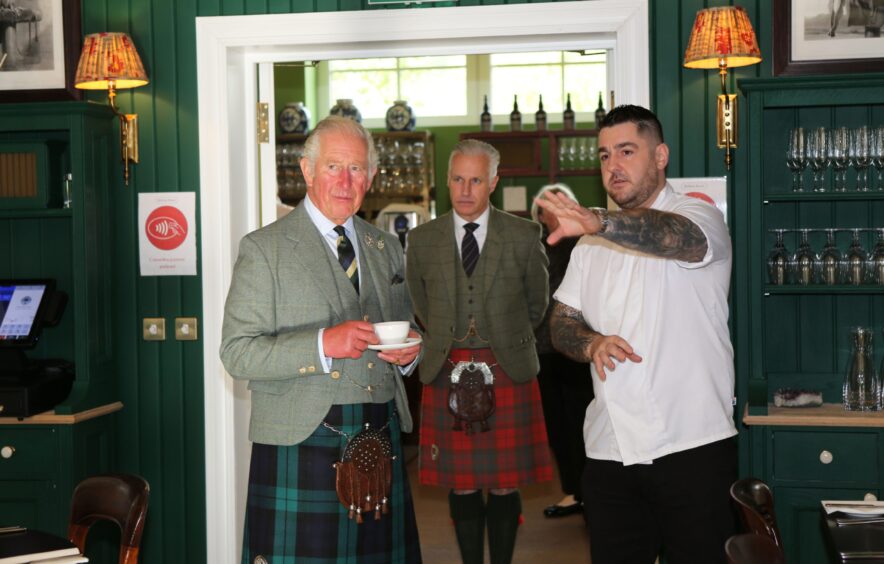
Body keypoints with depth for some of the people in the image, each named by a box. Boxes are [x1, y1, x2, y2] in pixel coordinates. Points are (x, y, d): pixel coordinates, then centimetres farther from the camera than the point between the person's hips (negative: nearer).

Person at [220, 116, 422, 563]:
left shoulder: (387, 249, 16)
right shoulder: (264, 249, -1)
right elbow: (236, 353, -9)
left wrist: (408, 353, 1)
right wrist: (323, 344, -21)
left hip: (380, 445, 5)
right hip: (300, 448, -4)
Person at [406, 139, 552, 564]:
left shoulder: (524, 236, 0)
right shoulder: (422, 240, 5)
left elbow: (537, 303, 13)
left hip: (508, 371, -1)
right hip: (447, 372, 1)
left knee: (504, 485, 3)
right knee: (461, 485, 6)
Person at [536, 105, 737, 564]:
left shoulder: (698, 216, -3)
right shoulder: (592, 245, 17)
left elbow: (682, 237, -28)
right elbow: (562, 320, 13)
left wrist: (599, 222, -46)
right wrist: (591, 344, -11)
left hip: (691, 445, -5)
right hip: (608, 451, 5)